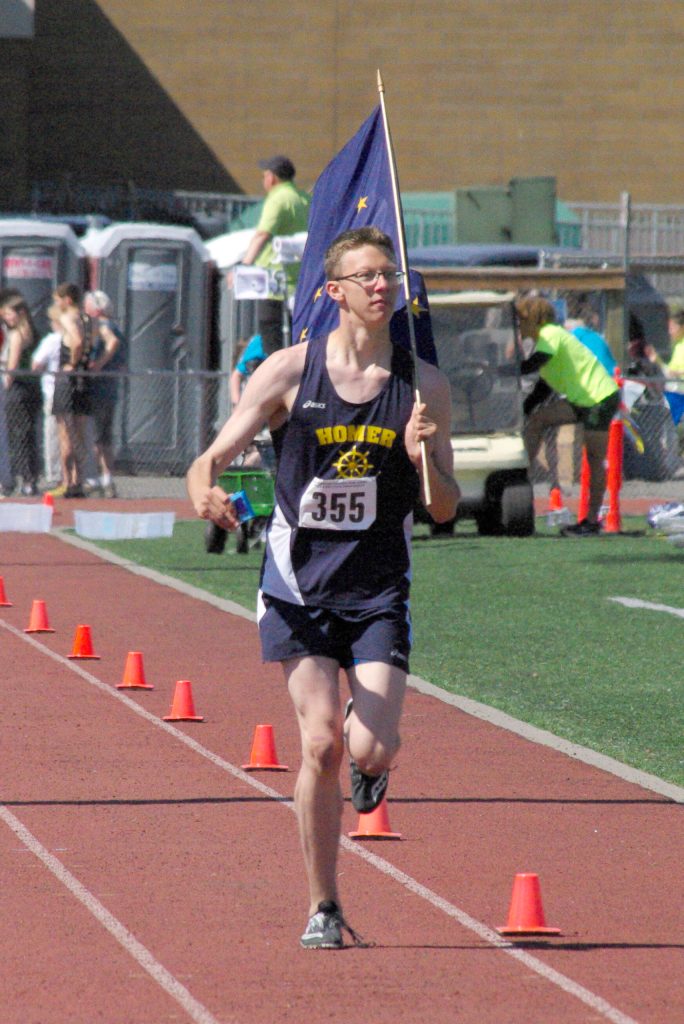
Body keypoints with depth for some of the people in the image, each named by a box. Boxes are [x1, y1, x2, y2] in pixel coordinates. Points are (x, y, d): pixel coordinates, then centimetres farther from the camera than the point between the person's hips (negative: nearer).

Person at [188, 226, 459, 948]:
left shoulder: (423, 385, 1)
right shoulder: (290, 372, -3)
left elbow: (445, 509, 5)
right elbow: (210, 461, -4)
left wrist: (422, 458, -16)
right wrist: (205, 493, -27)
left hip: (380, 589, 1)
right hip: (300, 582, -1)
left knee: (370, 749, -13)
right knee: (321, 744, -10)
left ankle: (369, 767, 27)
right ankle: (322, 908, 5)